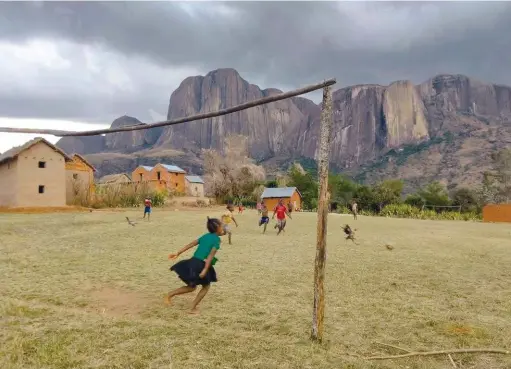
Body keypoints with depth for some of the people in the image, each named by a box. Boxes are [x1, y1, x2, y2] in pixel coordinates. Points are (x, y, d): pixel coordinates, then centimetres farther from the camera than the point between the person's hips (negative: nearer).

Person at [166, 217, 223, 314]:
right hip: (201, 265, -7)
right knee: (206, 286, 17)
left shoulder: (205, 236, 16)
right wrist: (205, 270, -22)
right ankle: (193, 308, 12)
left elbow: (191, 244, 12)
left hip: (193, 262, 7)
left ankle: (170, 294, 13)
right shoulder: (217, 239, -6)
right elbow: (211, 254, -16)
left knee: (192, 287, 23)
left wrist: (177, 253, 11)